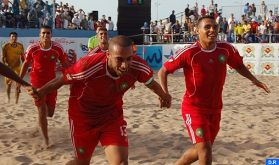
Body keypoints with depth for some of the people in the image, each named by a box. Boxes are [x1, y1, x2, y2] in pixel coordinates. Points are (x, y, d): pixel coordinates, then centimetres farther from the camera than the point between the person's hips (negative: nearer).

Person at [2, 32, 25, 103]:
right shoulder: (5, 46, -8)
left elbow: (22, 57, 9)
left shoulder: (20, 46, 0)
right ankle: (8, 98, 27)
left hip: (18, 67, 2)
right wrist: (5, 64, -24)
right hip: (9, 68, -2)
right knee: (8, 83, 6)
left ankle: (16, 100, 7)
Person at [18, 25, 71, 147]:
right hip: (37, 82, -2)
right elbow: (26, 64, 4)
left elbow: (66, 65, 1)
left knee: (50, 113, 7)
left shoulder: (58, 48, -9)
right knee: (42, 111, -7)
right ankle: (46, 139, 7)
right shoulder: (32, 48, -11)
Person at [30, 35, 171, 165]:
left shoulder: (138, 66, -24)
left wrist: (163, 96, 20)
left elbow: (150, 82, 0)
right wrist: (40, 92, -7)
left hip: (113, 117, 2)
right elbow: (62, 79, -15)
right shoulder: (88, 66, -36)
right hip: (83, 117, -2)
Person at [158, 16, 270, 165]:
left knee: (201, 149, 18)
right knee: (205, 149, -14)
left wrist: (254, 80, 5)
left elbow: (238, 65, 17)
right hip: (193, 108, -6)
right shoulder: (189, 53, -17)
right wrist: (165, 93, -23)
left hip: (215, 109, 6)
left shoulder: (226, 49, -4)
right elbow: (163, 71, -9)